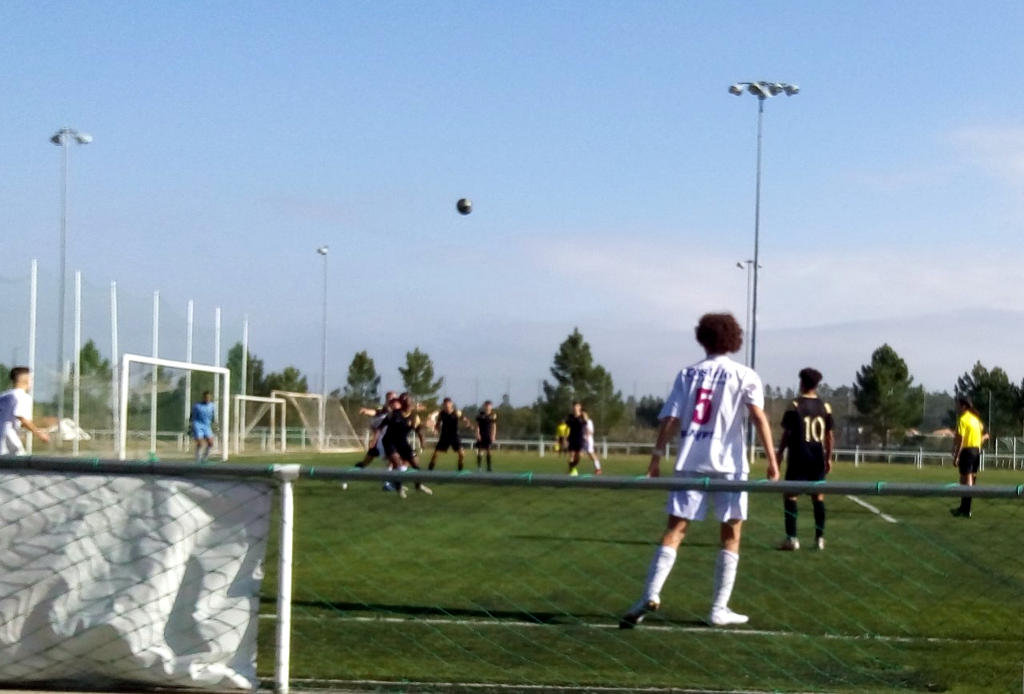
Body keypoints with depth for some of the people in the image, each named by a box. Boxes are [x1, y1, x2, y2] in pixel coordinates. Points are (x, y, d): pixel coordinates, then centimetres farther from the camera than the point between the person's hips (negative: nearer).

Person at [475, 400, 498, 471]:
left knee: (488, 451, 1)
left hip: (489, 436, 1)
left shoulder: (493, 415, 3)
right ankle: (478, 467, 1)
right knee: (480, 451, -3)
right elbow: (477, 425, 0)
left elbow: (494, 426, 7)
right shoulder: (480, 415, -1)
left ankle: (489, 467, 6)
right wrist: (478, 434, -9)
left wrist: (493, 436, 0)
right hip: (481, 435, -1)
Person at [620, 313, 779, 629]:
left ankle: (651, 594, -15)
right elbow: (758, 417, -8)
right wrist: (772, 459, -10)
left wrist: (656, 457, 3)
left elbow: (670, 419, 2)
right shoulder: (744, 375, 3)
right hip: (728, 464, -2)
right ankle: (719, 609, 6)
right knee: (731, 534, 9)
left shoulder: (687, 374, 9)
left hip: (689, 462, 2)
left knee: (675, 529, 2)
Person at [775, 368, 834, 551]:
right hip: (818, 458, 4)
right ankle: (820, 538, 10)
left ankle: (792, 538, -7)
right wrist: (829, 458, 16)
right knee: (818, 496, 11)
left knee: (790, 495, 0)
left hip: (798, 457, -4)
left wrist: (779, 454, 3)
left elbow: (786, 434, -6)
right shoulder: (825, 407, 5)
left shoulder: (795, 406, -6)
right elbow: (830, 436, 7)